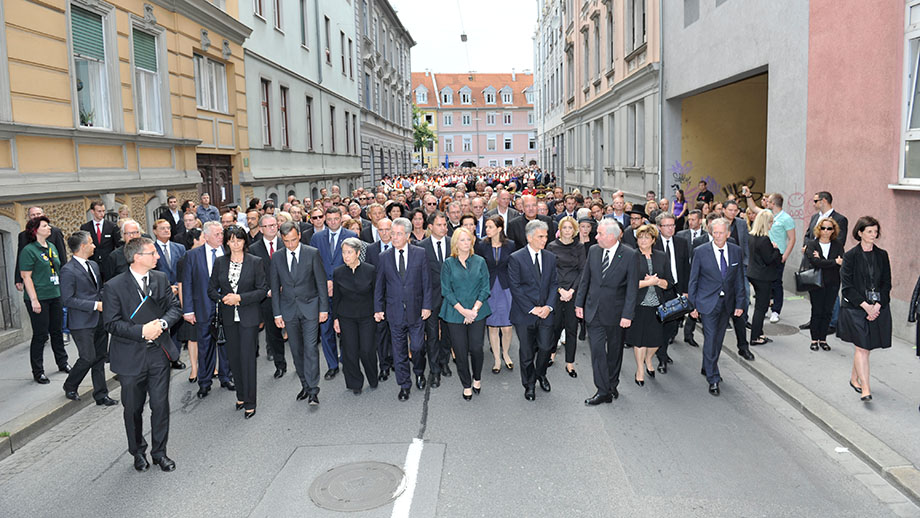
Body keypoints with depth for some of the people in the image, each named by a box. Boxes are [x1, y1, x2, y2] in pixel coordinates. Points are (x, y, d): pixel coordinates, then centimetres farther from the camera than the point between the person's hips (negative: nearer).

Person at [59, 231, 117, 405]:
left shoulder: (93, 265, 13)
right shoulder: (68, 270, -13)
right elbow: (67, 300, -16)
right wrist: (95, 305, -18)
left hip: (99, 319, 8)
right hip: (82, 323, -8)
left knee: (100, 358, 9)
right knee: (88, 358, -4)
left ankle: (101, 395, 17)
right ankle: (70, 387, 22)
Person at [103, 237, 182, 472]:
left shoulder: (161, 278, 3)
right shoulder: (114, 286, -11)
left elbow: (175, 307, 5)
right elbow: (111, 323, -13)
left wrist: (162, 323, -16)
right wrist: (142, 331, -23)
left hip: (159, 354, 3)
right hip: (131, 357, -3)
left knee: (161, 405, 6)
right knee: (133, 409, 13)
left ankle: (159, 452, 24)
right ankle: (138, 452, 34)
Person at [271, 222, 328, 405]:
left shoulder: (312, 253, -3)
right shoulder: (277, 258, 5)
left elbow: (321, 282, -2)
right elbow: (275, 287, 8)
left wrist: (324, 308, -5)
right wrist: (277, 313, 4)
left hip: (310, 307, -3)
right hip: (289, 310, 3)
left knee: (310, 347, -10)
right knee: (296, 350, 8)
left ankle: (313, 390, -7)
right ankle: (305, 385, 20)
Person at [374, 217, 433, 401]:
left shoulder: (420, 253, -1)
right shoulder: (384, 257, 3)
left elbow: (426, 282, 0)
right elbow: (379, 285, 7)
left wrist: (427, 305, -5)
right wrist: (378, 308, 3)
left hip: (416, 310, -1)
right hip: (394, 310, 1)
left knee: (417, 347, 5)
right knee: (399, 351, 8)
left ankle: (419, 372, 35)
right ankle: (404, 385, 21)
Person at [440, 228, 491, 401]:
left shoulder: (480, 262, 5)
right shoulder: (448, 263, 1)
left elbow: (485, 288, 2)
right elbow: (446, 291, -3)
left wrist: (475, 309, -10)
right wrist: (463, 310, -11)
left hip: (478, 312, 1)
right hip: (455, 314, -1)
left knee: (476, 348, 0)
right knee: (460, 352, 2)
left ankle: (477, 378, 26)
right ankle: (466, 385, 20)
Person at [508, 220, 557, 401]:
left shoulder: (550, 258, 7)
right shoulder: (516, 258, -8)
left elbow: (554, 284, 8)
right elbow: (515, 288, -9)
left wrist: (548, 306, -7)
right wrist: (532, 309, -13)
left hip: (545, 313, 3)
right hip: (524, 314, -3)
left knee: (545, 347, 2)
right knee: (527, 352, 6)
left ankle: (540, 374, 32)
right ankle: (529, 384, 26)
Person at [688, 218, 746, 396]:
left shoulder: (736, 251, 2)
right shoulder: (700, 251, -8)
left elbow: (739, 279, 7)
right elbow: (693, 280, -3)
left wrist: (740, 303, 3)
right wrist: (692, 305, -4)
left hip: (727, 303, 4)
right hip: (708, 303, -4)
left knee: (718, 338, 13)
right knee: (710, 338, -7)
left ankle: (707, 368, 33)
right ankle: (713, 379, 1)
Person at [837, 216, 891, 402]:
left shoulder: (882, 255, 7)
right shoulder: (851, 256, -4)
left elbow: (887, 284, 7)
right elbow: (847, 286, -7)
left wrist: (877, 306, -6)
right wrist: (865, 306, -12)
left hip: (878, 308, 4)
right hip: (855, 307, -4)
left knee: (865, 347, 10)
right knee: (861, 347, -9)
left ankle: (854, 378, 30)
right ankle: (865, 389, -9)